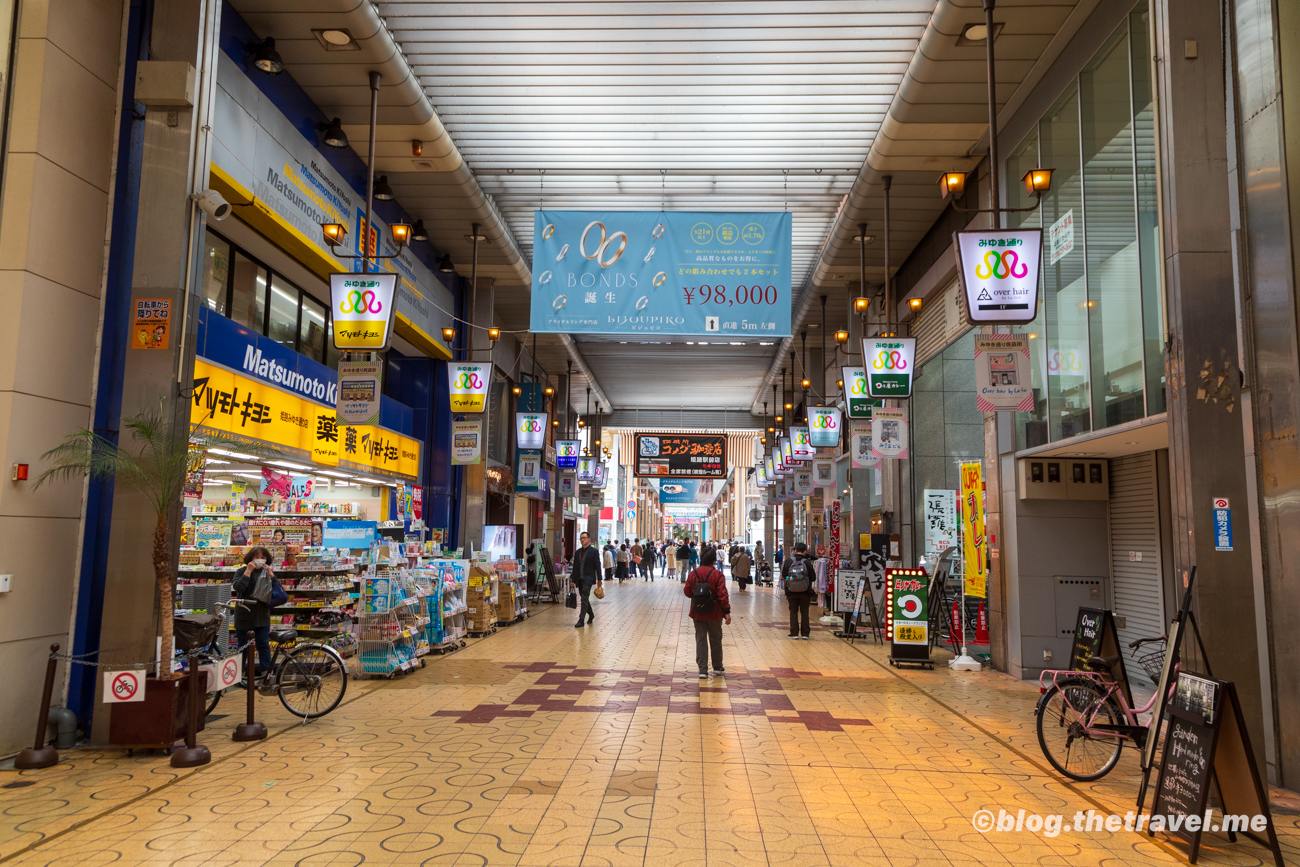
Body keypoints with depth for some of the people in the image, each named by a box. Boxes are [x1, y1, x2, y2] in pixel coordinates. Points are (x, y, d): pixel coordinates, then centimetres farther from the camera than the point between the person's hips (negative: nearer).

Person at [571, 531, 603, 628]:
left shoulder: (593, 551, -3)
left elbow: (598, 566, -3)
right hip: (579, 579, 6)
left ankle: (581, 620, -13)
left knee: (584, 599, -13)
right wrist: (573, 579, 10)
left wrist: (599, 580, -6)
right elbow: (575, 566, 14)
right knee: (584, 599, 13)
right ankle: (591, 615, 33)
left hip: (588, 579, -6)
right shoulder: (577, 552, 12)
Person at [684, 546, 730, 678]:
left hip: (698, 613, 2)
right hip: (714, 613, -2)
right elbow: (723, 595, -16)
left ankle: (703, 670, 6)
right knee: (715, 640, 14)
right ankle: (718, 667, 25)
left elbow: (687, 591, 2)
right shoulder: (718, 575, -13)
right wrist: (727, 612, -13)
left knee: (700, 640, 8)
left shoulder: (693, 574, -4)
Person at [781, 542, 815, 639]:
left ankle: (794, 633, 10)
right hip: (805, 592, -1)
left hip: (791, 591, 1)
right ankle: (805, 633, 11)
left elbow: (783, 575, 2)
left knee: (793, 611, 10)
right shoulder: (807, 562, -10)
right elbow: (813, 578, -5)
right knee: (804, 612, 10)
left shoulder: (789, 561, -6)